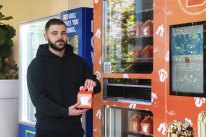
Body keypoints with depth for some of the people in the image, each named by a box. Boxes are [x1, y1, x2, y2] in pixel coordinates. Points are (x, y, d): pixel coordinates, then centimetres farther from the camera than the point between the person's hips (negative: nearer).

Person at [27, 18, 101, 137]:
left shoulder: (79, 61, 6)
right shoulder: (37, 64, -4)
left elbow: (96, 87, 12)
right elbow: (38, 98, -12)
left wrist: (93, 84, -13)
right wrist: (65, 112, -25)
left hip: (74, 127, 3)